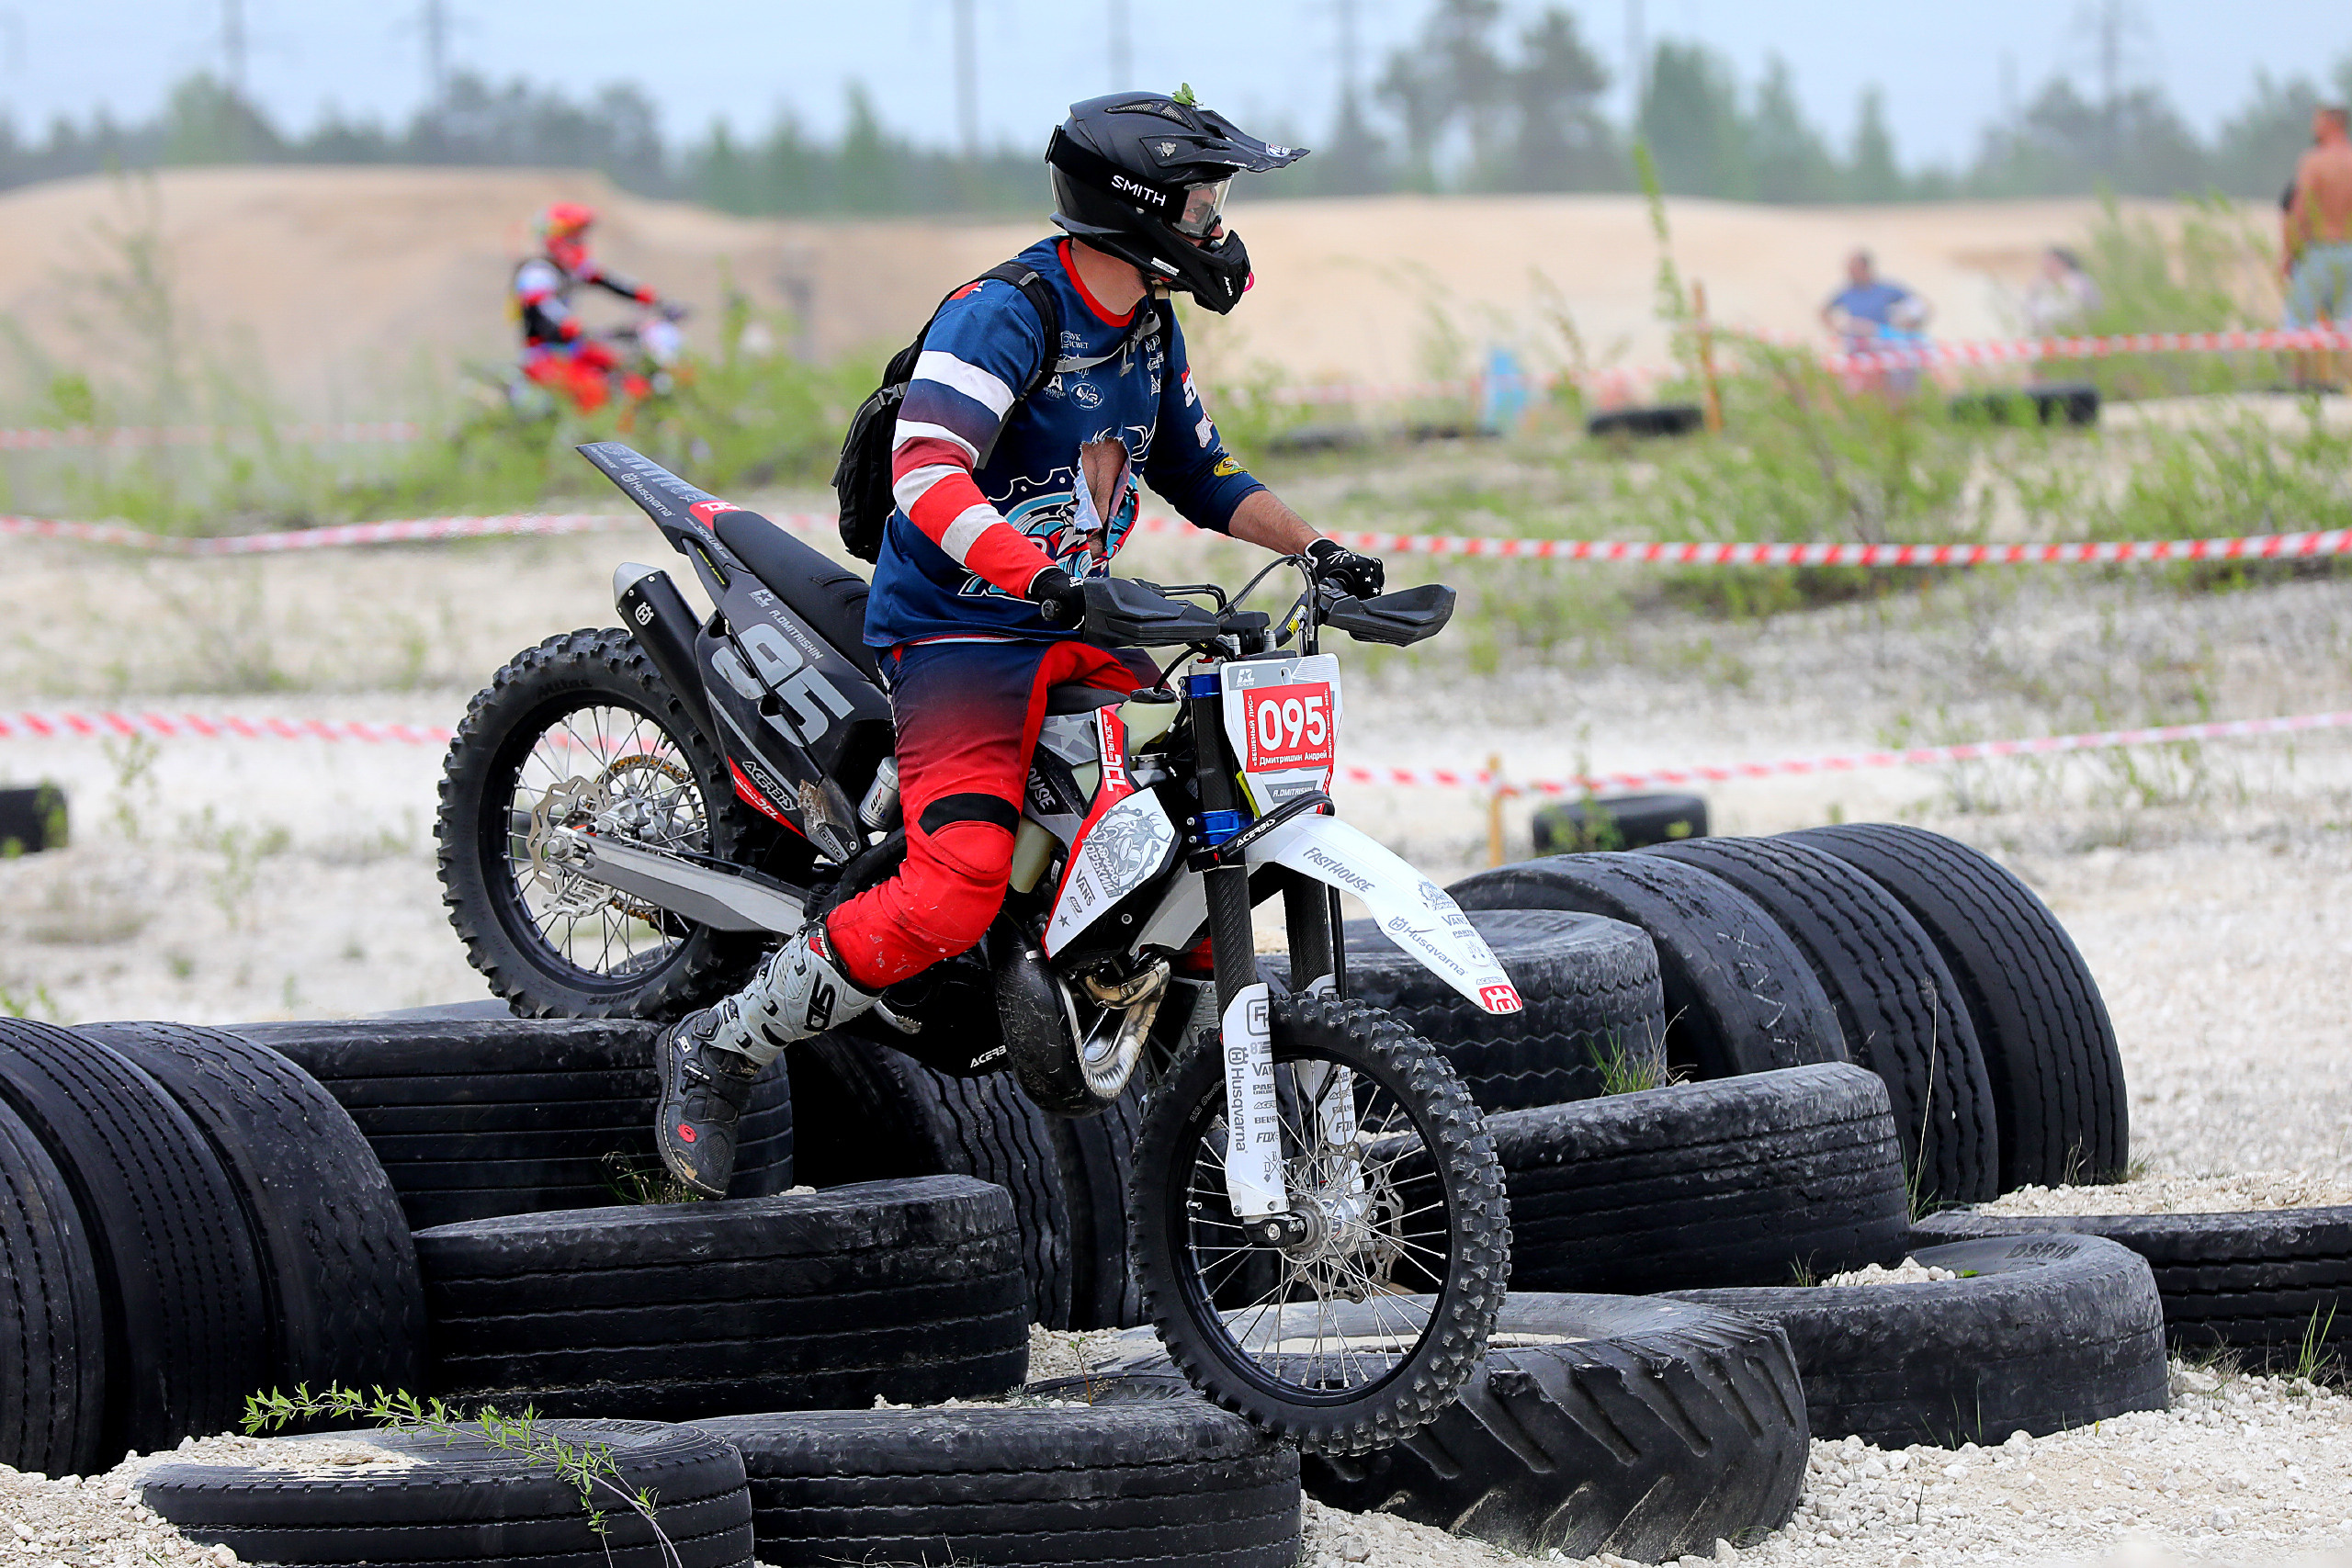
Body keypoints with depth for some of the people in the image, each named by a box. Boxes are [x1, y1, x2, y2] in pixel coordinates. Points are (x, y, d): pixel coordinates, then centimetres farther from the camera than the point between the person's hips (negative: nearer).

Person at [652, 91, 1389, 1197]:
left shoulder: (1148, 337, 11)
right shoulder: (1005, 315, -18)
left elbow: (1198, 473, 24)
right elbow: (928, 475, -31)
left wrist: (1309, 547, 8)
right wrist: (1037, 573, -45)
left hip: (1078, 632, 9)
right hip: (956, 636, -9)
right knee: (955, 894, -27)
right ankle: (718, 1052, -13)